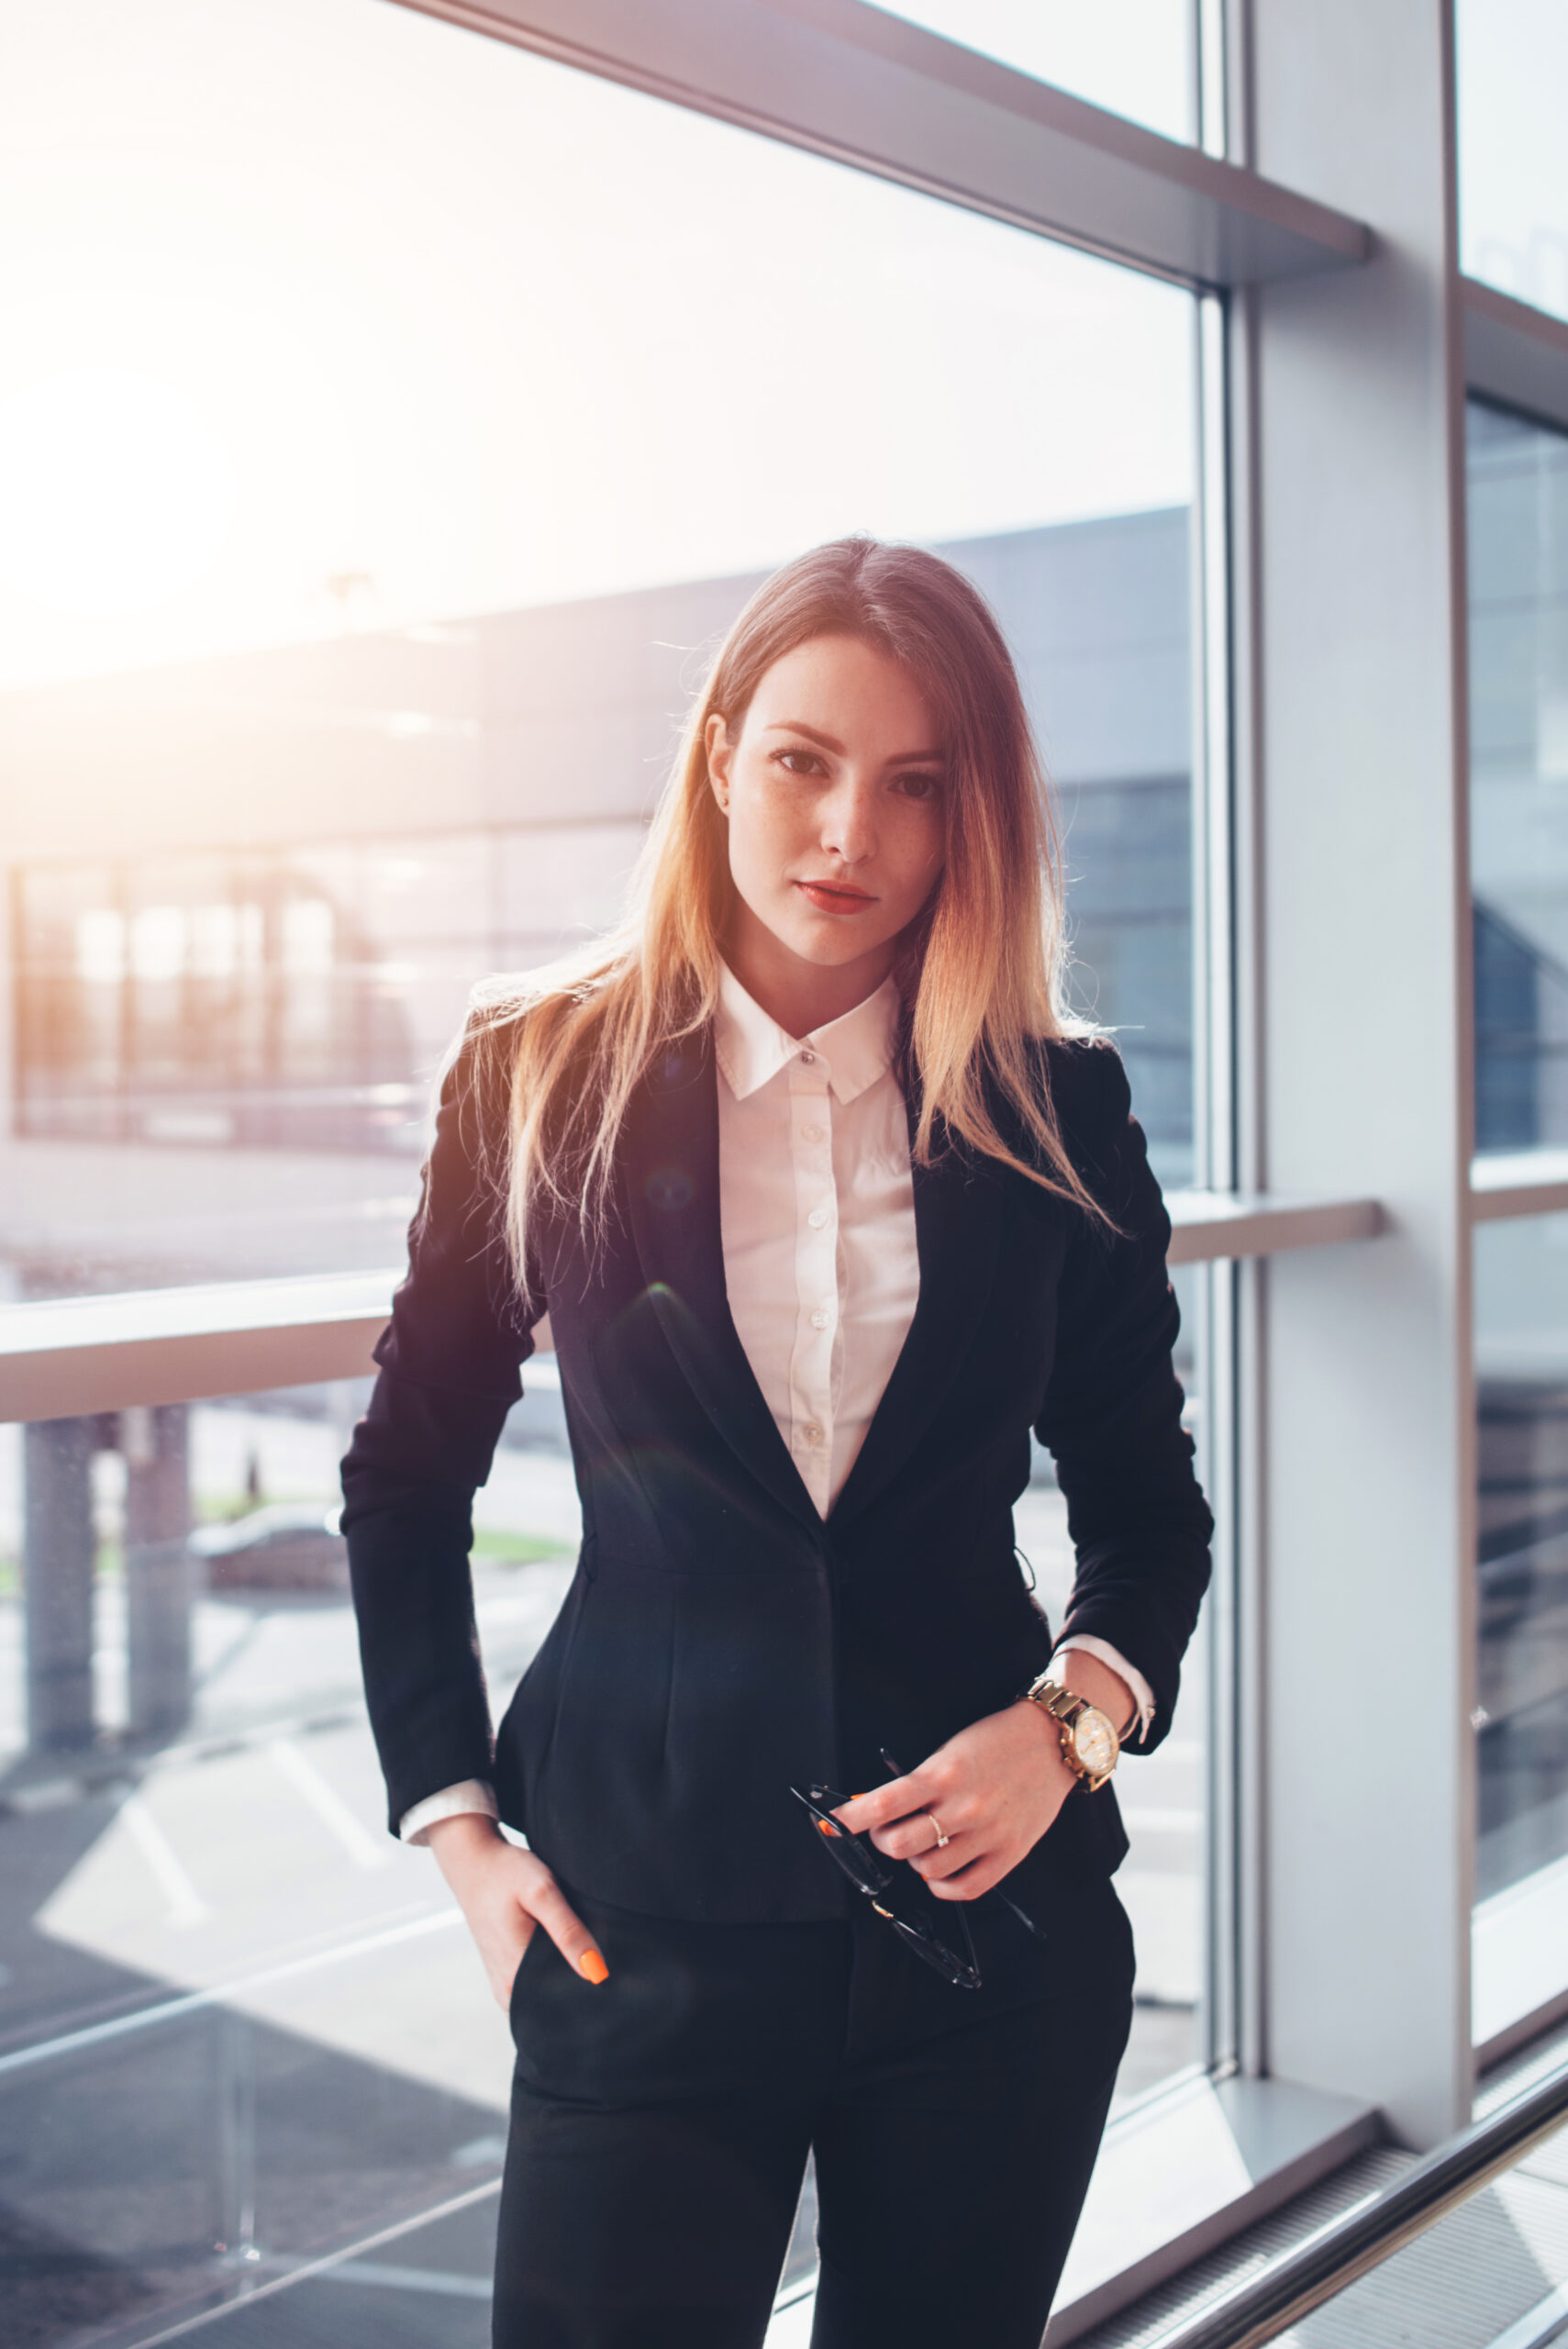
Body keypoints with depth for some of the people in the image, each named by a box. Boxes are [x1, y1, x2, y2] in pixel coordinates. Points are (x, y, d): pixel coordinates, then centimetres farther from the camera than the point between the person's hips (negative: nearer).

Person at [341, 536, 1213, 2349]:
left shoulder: (1052, 1109, 1)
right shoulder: (545, 1078, -2)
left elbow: (1146, 1500, 9)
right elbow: (405, 1479, 6)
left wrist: (1077, 1715, -9)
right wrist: (450, 1819, 1)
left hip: (992, 1917, 2)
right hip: (651, 1912, -1)